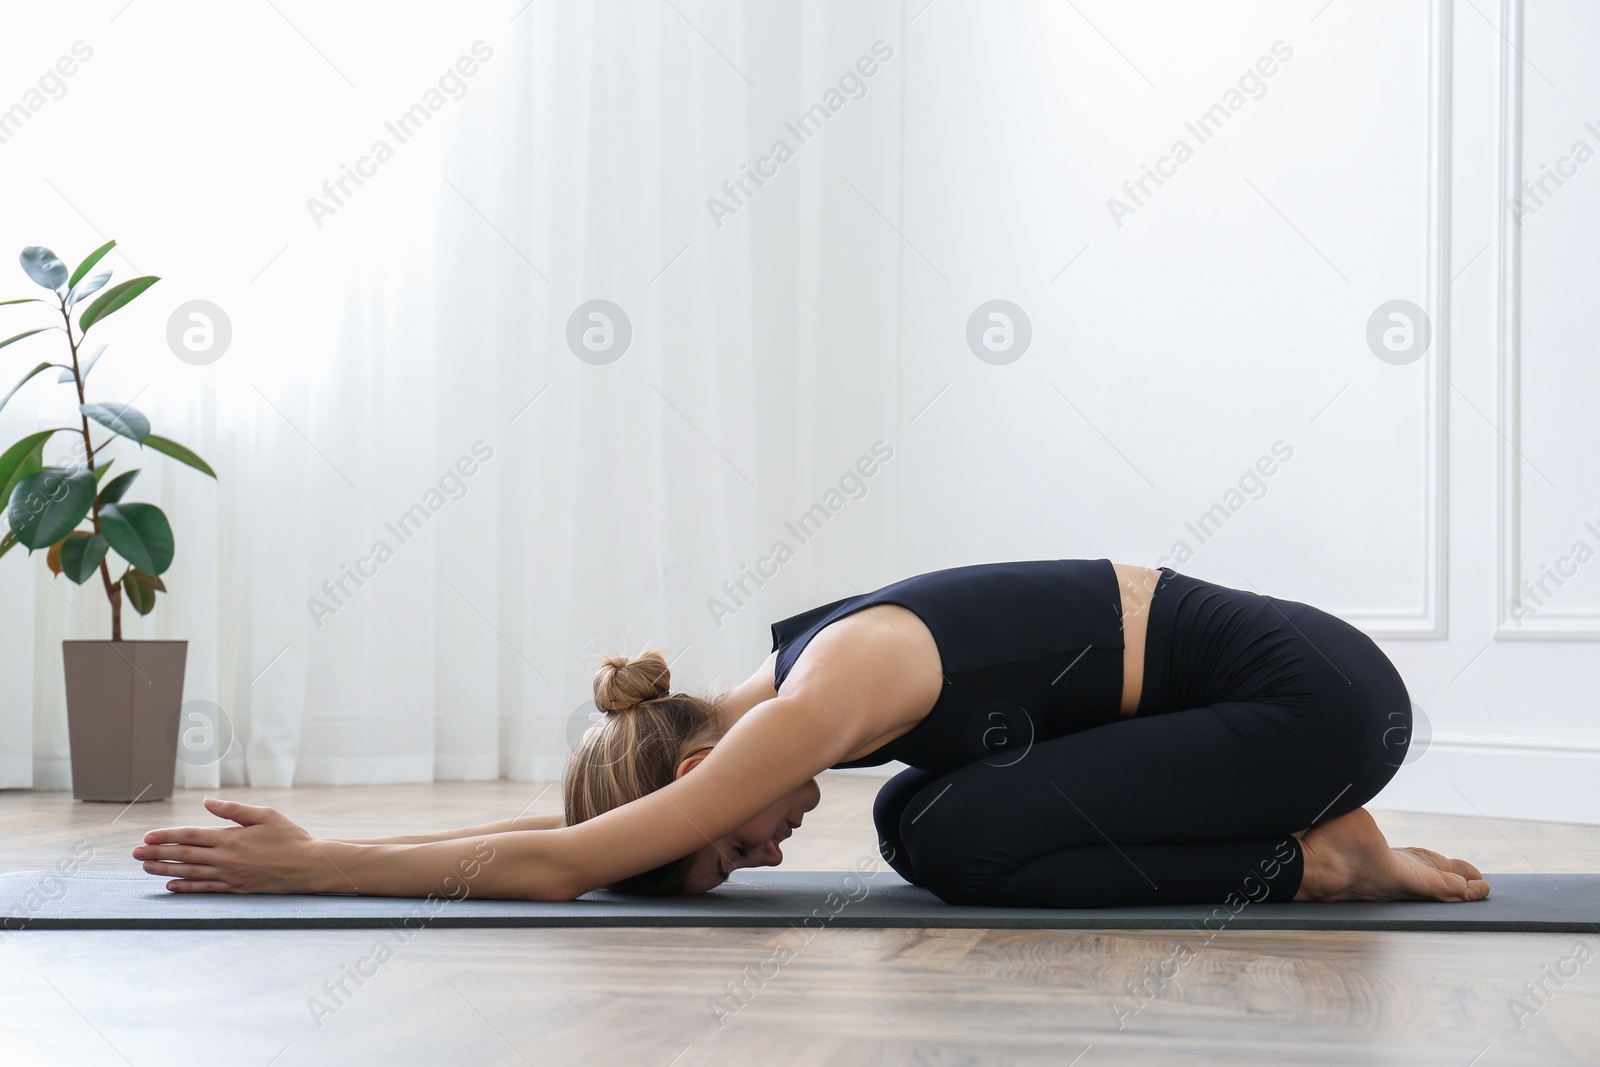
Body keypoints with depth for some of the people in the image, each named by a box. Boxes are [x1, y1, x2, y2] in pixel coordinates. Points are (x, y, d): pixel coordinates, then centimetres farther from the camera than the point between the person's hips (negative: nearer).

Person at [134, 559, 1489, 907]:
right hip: (1251, 675, 9)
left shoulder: (821, 705, -22)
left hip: (1315, 693, -9)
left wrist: (314, 863, -16)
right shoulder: (790, 691, 5)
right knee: (919, 818, 8)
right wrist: (309, 849, 9)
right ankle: (1309, 831, 12)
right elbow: (584, 817, 12)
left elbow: (559, 864, -23)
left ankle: (1318, 860, -4)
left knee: (961, 843, -16)